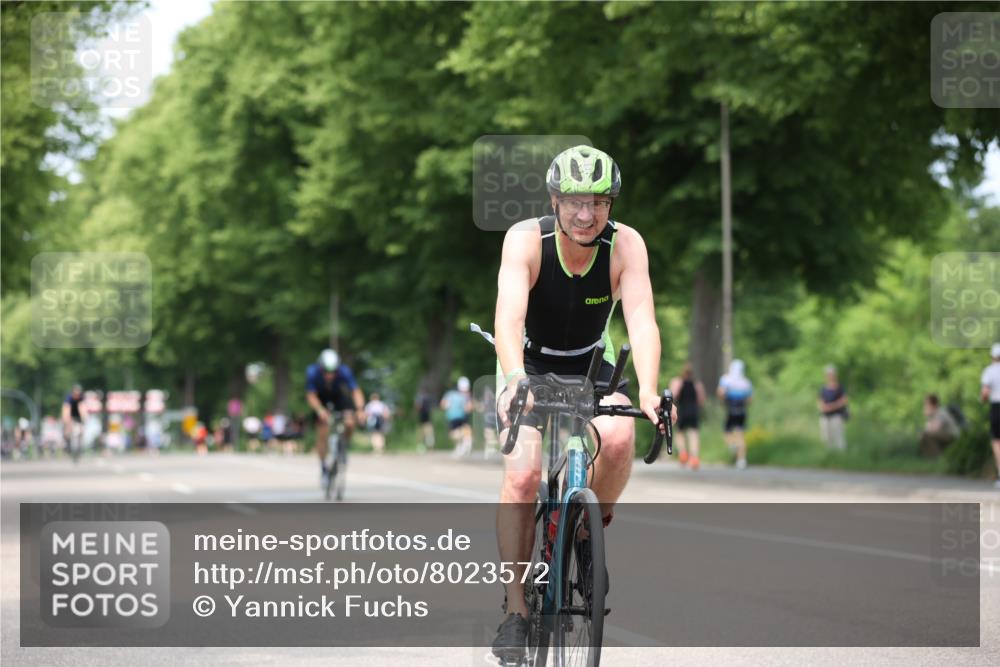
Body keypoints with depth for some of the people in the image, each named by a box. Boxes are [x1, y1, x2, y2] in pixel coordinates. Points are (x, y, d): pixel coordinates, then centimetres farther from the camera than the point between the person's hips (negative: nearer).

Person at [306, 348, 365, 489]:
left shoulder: (344, 371, -34)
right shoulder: (313, 372, -34)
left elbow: (356, 391, -37)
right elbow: (311, 396, -31)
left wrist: (360, 409, -54)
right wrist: (320, 410, -49)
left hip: (339, 394, 0)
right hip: (320, 398, 0)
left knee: (350, 423, -25)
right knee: (322, 433, -10)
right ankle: (323, 469, 7)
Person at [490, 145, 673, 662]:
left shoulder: (626, 245, -21)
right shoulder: (526, 239, -25)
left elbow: (641, 318, -32)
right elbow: (509, 315, -38)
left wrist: (648, 391, -49)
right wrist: (514, 379, -57)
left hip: (592, 367, 1)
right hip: (530, 365, -1)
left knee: (619, 437, -30)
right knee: (522, 474, -22)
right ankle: (515, 608, -13)